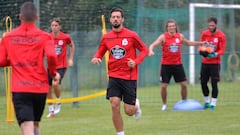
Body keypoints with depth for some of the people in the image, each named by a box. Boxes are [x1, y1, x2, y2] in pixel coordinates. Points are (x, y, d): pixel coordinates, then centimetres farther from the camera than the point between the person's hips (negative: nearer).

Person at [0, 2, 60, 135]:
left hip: (19, 89, -1)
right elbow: (51, 56, -16)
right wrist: (53, 73, 2)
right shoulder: (44, 36, -1)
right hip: (40, 88, 1)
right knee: (35, 124, 23)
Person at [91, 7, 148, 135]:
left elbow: (144, 50, 3)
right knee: (114, 106, -13)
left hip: (129, 77, -2)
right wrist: (96, 58, -9)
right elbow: (100, 53, 15)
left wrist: (136, 62, -14)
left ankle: (136, 105, 38)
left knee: (129, 111, 0)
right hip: (114, 76, 2)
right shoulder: (106, 38, 2)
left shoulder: (131, 35, -6)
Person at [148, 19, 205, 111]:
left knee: (184, 84, 1)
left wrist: (200, 43, 24)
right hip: (166, 65, -3)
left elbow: (188, 43, 25)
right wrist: (151, 51, -38)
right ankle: (164, 105, 13)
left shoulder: (180, 36, 5)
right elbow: (153, 45, -16)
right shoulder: (163, 37, -7)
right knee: (163, 86, -4)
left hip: (178, 64, 3)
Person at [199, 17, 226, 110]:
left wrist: (215, 54, -29)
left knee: (214, 83, -7)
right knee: (203, 82, 3)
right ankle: (207, 101, 21)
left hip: (215, 63, -4)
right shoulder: (204, 34, 3)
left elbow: (222, 50, -10)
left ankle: (213, 103, 1)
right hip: (205, 62, 4)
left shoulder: (221, 36, -8)